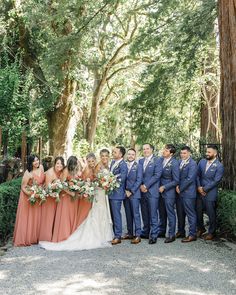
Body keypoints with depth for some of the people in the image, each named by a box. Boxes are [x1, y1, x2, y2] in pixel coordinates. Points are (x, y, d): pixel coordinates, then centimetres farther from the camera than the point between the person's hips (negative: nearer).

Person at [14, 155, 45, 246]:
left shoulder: (41, 167, -4)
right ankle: (25, 238, 11)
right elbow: (23, 187, -15)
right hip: (29, 196, -6)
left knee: (37, 217, 12)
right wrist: (32, 195, -27)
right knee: (28, 218, 0)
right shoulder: (28, 173, -21)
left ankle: (35, 237, 23)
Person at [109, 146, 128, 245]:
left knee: (116, 214, -2)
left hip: (117, 193, -8)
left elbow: (121, 180, -17)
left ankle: (118, 236, 7)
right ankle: (114, 233, 25)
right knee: (112, 214, 14)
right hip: (111, 192, 8)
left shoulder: (123, 165, -14)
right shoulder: (113, 162, 12)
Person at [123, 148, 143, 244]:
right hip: (125, 193, 4)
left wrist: (131, 191, -11)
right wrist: (125, 191, -1)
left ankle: (137, 235, -2)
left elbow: (139, 180, -7)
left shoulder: (138, 166, -1)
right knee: (128, 215, 10)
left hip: (134, 193, -4)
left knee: (136, 214, -5)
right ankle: (130, 233, 18)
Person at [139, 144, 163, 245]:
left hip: (152, 191, -5)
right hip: (142, 191, 5)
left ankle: (153, 235, 2)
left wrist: (146, 186, -12)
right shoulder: (140, 161, 15)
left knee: (153, 214, -4)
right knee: (145, 214, 10)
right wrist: (141, 186, -4)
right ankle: (145, 232, 20)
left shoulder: (157, 161, -2)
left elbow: (157, 175, -11)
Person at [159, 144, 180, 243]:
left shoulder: (174, 163, -17)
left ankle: (171, 234, 13)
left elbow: (176, 181, -14)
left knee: (170, 213, 2)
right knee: (162, 212, 17)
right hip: (160, 190, 6)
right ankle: (161, 230, 32)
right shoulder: (161, 159, 1)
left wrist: (164, 187, -13)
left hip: (169, 191, -6)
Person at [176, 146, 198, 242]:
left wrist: (180, 189, -11)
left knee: (190, 214, 0)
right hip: (179, 192, 7)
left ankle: (192, 235, 7)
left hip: (188, 193, -7)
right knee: (180, 213, 16)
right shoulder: (179, 162, 11)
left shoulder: (192, 164, -11)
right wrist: (177, 186, -3)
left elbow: (189, 179, -16)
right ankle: (181, 232, 29)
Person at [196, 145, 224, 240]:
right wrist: (199, 187, -7)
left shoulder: (219, 166, -10)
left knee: (211, 214, 6)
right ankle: (201, 228, 35)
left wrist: (204, 189, -13)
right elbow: (197, 175, 6)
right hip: (199, 192, 5)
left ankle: (211, 232, 24)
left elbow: (216, 181, -13)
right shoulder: (202, 161, 5)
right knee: (198, 212, 13)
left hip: (210, 193, -5)